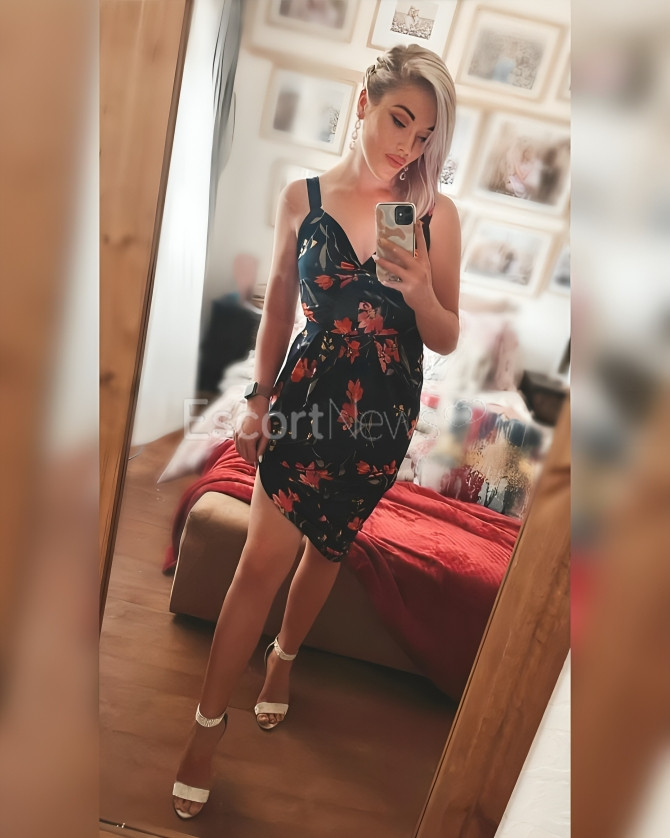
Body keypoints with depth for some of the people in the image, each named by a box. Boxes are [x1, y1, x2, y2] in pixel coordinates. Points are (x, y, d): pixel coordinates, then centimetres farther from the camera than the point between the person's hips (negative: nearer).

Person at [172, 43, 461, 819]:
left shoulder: (437, 214, -4)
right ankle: (207, 725, 17)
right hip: (307, 396, -1)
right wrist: (259, 398, 8)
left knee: (329, 547, 17)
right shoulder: (303, 196, -2)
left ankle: (283, 656, 46)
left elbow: (447, 340, -1)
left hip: (385, 412, 1)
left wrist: (418, 290, -21)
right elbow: (278, 308, 6)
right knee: (264, 558, -3)